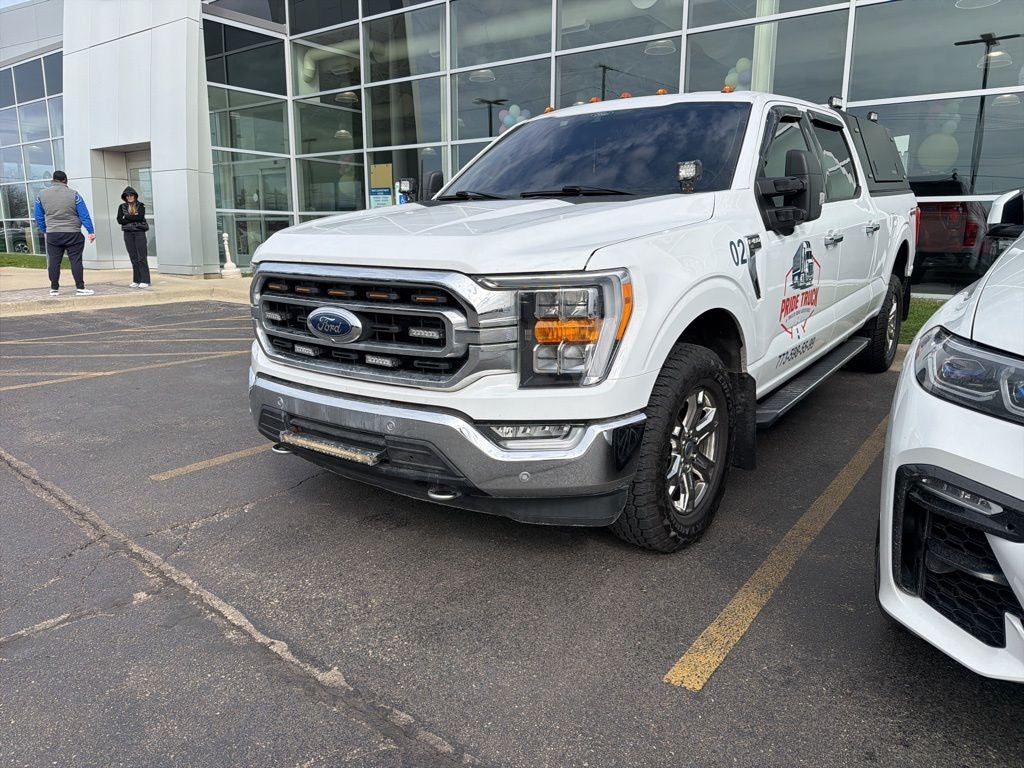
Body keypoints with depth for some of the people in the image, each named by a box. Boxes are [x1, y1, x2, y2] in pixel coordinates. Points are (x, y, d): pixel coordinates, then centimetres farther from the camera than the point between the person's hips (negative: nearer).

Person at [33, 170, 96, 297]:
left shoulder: (42, 195, 6)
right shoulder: (73, 194, -5)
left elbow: (39, 216, 12)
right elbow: (84, 215, -6)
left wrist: (44, 231, 23)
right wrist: (91, 231, -2)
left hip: (52, 234, 3)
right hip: (73, 234, -3)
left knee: (54, 261, 8)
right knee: (76, 261, -2)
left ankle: (54, 289, 12)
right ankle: (80, 288, -4)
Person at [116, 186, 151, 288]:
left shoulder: (141, 205, 4)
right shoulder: (122, 207, 11)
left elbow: (140, 217, -13)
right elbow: (120, 220, 0)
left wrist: (127, 218, -8)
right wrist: (133, 217, -8)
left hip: (139, 232, -3)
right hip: (128, 233, 3)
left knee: (142, 257, -7)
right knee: (133, 258, 4)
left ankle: (145, 281, -6)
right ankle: (136, 280, 8)